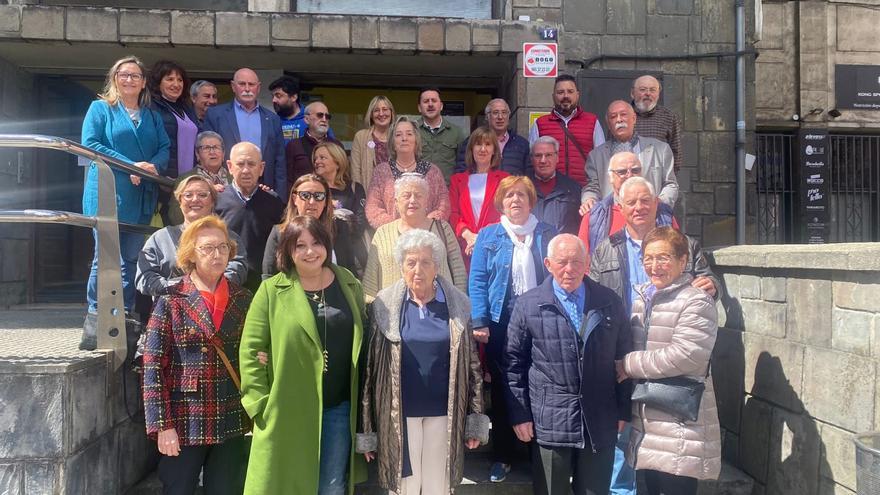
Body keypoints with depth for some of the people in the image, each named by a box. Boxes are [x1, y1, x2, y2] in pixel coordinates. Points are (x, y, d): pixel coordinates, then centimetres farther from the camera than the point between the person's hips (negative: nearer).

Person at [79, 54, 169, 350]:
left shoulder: (152, 117, 19)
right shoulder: (101, 108, 7)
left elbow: (165, 148, 10)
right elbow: (90, 143, -5)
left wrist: (154, 166, -13)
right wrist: (131, 165, -14)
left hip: (142, 196, 4)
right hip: (108, 192, -4)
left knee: (131, 259, 5)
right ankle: (94, 320, 0)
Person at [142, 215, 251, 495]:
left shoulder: (242, 299, 4)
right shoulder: (171, 300, -5)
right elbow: (153, 365, -8)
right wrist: (162, 425, -12)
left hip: (230, 424, 3)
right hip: (184, 422, -3)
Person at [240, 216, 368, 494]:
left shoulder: (349, 284, 5)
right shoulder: (272, 291, -4)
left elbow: (364, 342, 9)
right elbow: (251, 350, -5)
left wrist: (364, 401, 6)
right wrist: (259, 403, -12)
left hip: (339, 408, 3)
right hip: (287, 411, -2)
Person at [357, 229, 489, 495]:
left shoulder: (457, 305, -1)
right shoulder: (385, 305, -4)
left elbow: (472, 363, 2)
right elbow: (370, 366, -2)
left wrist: (476, 420, 0)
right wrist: (367, 428, -2)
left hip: (444, 412, 1)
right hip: (399, 413, -1)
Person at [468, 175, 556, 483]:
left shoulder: (548, 235, 6)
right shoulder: (488, 236, 4)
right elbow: (477, 281, -1)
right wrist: (479, 322, -11)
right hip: (500, 323, 0)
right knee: (502, 388, 7)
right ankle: (502, 455, 20)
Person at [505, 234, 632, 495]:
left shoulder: (609, 302, 5)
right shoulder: (528, 305, -2)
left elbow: (624, 358, 10)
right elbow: (515, 364, 1)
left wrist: (623, 411, 8)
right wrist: (520, 414, -2)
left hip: (600, 424, 2)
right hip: (549, 423, -2)